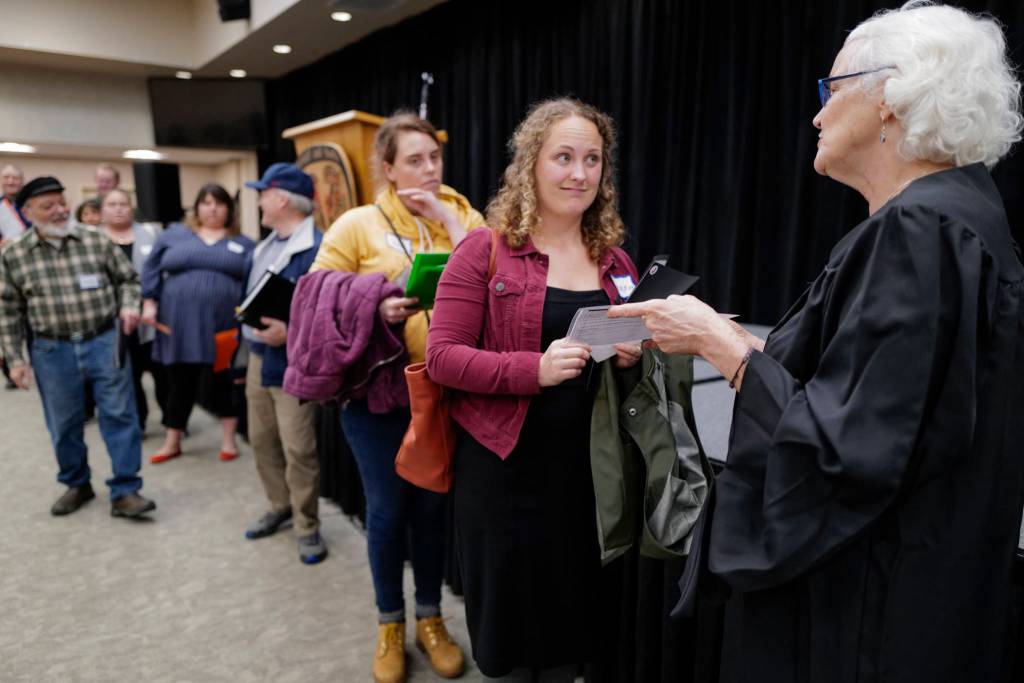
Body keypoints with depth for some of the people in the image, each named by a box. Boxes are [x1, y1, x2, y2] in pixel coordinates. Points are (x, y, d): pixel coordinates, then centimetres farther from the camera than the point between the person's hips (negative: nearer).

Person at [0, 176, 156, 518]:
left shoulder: (97, 240, 1)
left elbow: (128, 278, 9)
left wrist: (128, 307, -11)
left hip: (105, 342, -1)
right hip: (52, 352, 1)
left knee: (119, 416, -2)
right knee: (64, 424, 12)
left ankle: (124, 492, 6)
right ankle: (76, 485, 32)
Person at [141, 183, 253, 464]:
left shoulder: (242, 244, 9)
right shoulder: (174, 235, 10)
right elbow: (152, 270, 10)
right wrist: (149, 303, 1)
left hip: (225, 325, 0)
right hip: (180, 324, 1)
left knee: (226, 380, 7)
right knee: (180, 383, 8)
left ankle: (228, 439, 20)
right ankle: (172, 442, 22)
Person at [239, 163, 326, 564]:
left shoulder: (317, 247, -16)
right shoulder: (264, 248, 15)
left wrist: (291, 332, -30)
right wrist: (245, 346, 19)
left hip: (293, 364, -9)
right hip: (258, 359, 9)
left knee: (298, 450, -3)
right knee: (262, 441, 17)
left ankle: (307, 528, 12)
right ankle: (280, 507, 35)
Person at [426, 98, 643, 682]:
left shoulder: (616, 260, 7)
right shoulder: (486, 250, -7)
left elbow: (634, 346, 17)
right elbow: (443, 357, -12)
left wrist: (632, 356, -7)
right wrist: (535, 370, -25)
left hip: (589, 469, 4)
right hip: (506, 469, -4)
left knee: (573, 610, 18)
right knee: (509, 616, 12)